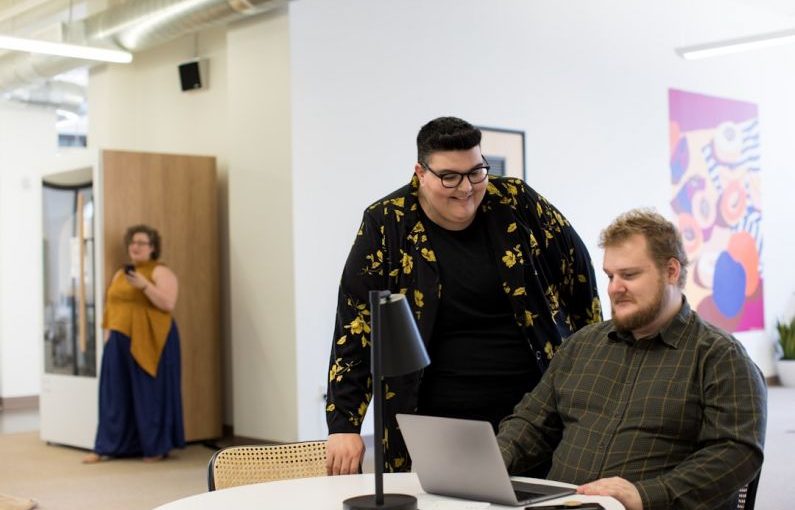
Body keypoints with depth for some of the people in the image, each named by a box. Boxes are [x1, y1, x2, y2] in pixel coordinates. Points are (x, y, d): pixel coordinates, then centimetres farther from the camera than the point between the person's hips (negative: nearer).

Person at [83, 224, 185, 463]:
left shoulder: (161, 272, -3)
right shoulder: (120, 274, 17)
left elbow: (168, 303, -15)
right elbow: (111, 306, 19)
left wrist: (144, 285, -24)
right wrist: (107, 335, 10)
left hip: (150, 342, -6)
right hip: (120, 342, 6)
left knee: (151, 394, -1)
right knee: (116, 395, 5)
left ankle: (156, 448, 7)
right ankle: (107, 447, 9)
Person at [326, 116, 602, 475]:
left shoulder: (517, 203, -3)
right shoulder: (387, 224, -7)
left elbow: (577, 266, 12)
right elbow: (355, 326, -7)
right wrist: (343, 424, -12)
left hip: (535, 411, 2)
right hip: (436, 425, -1)